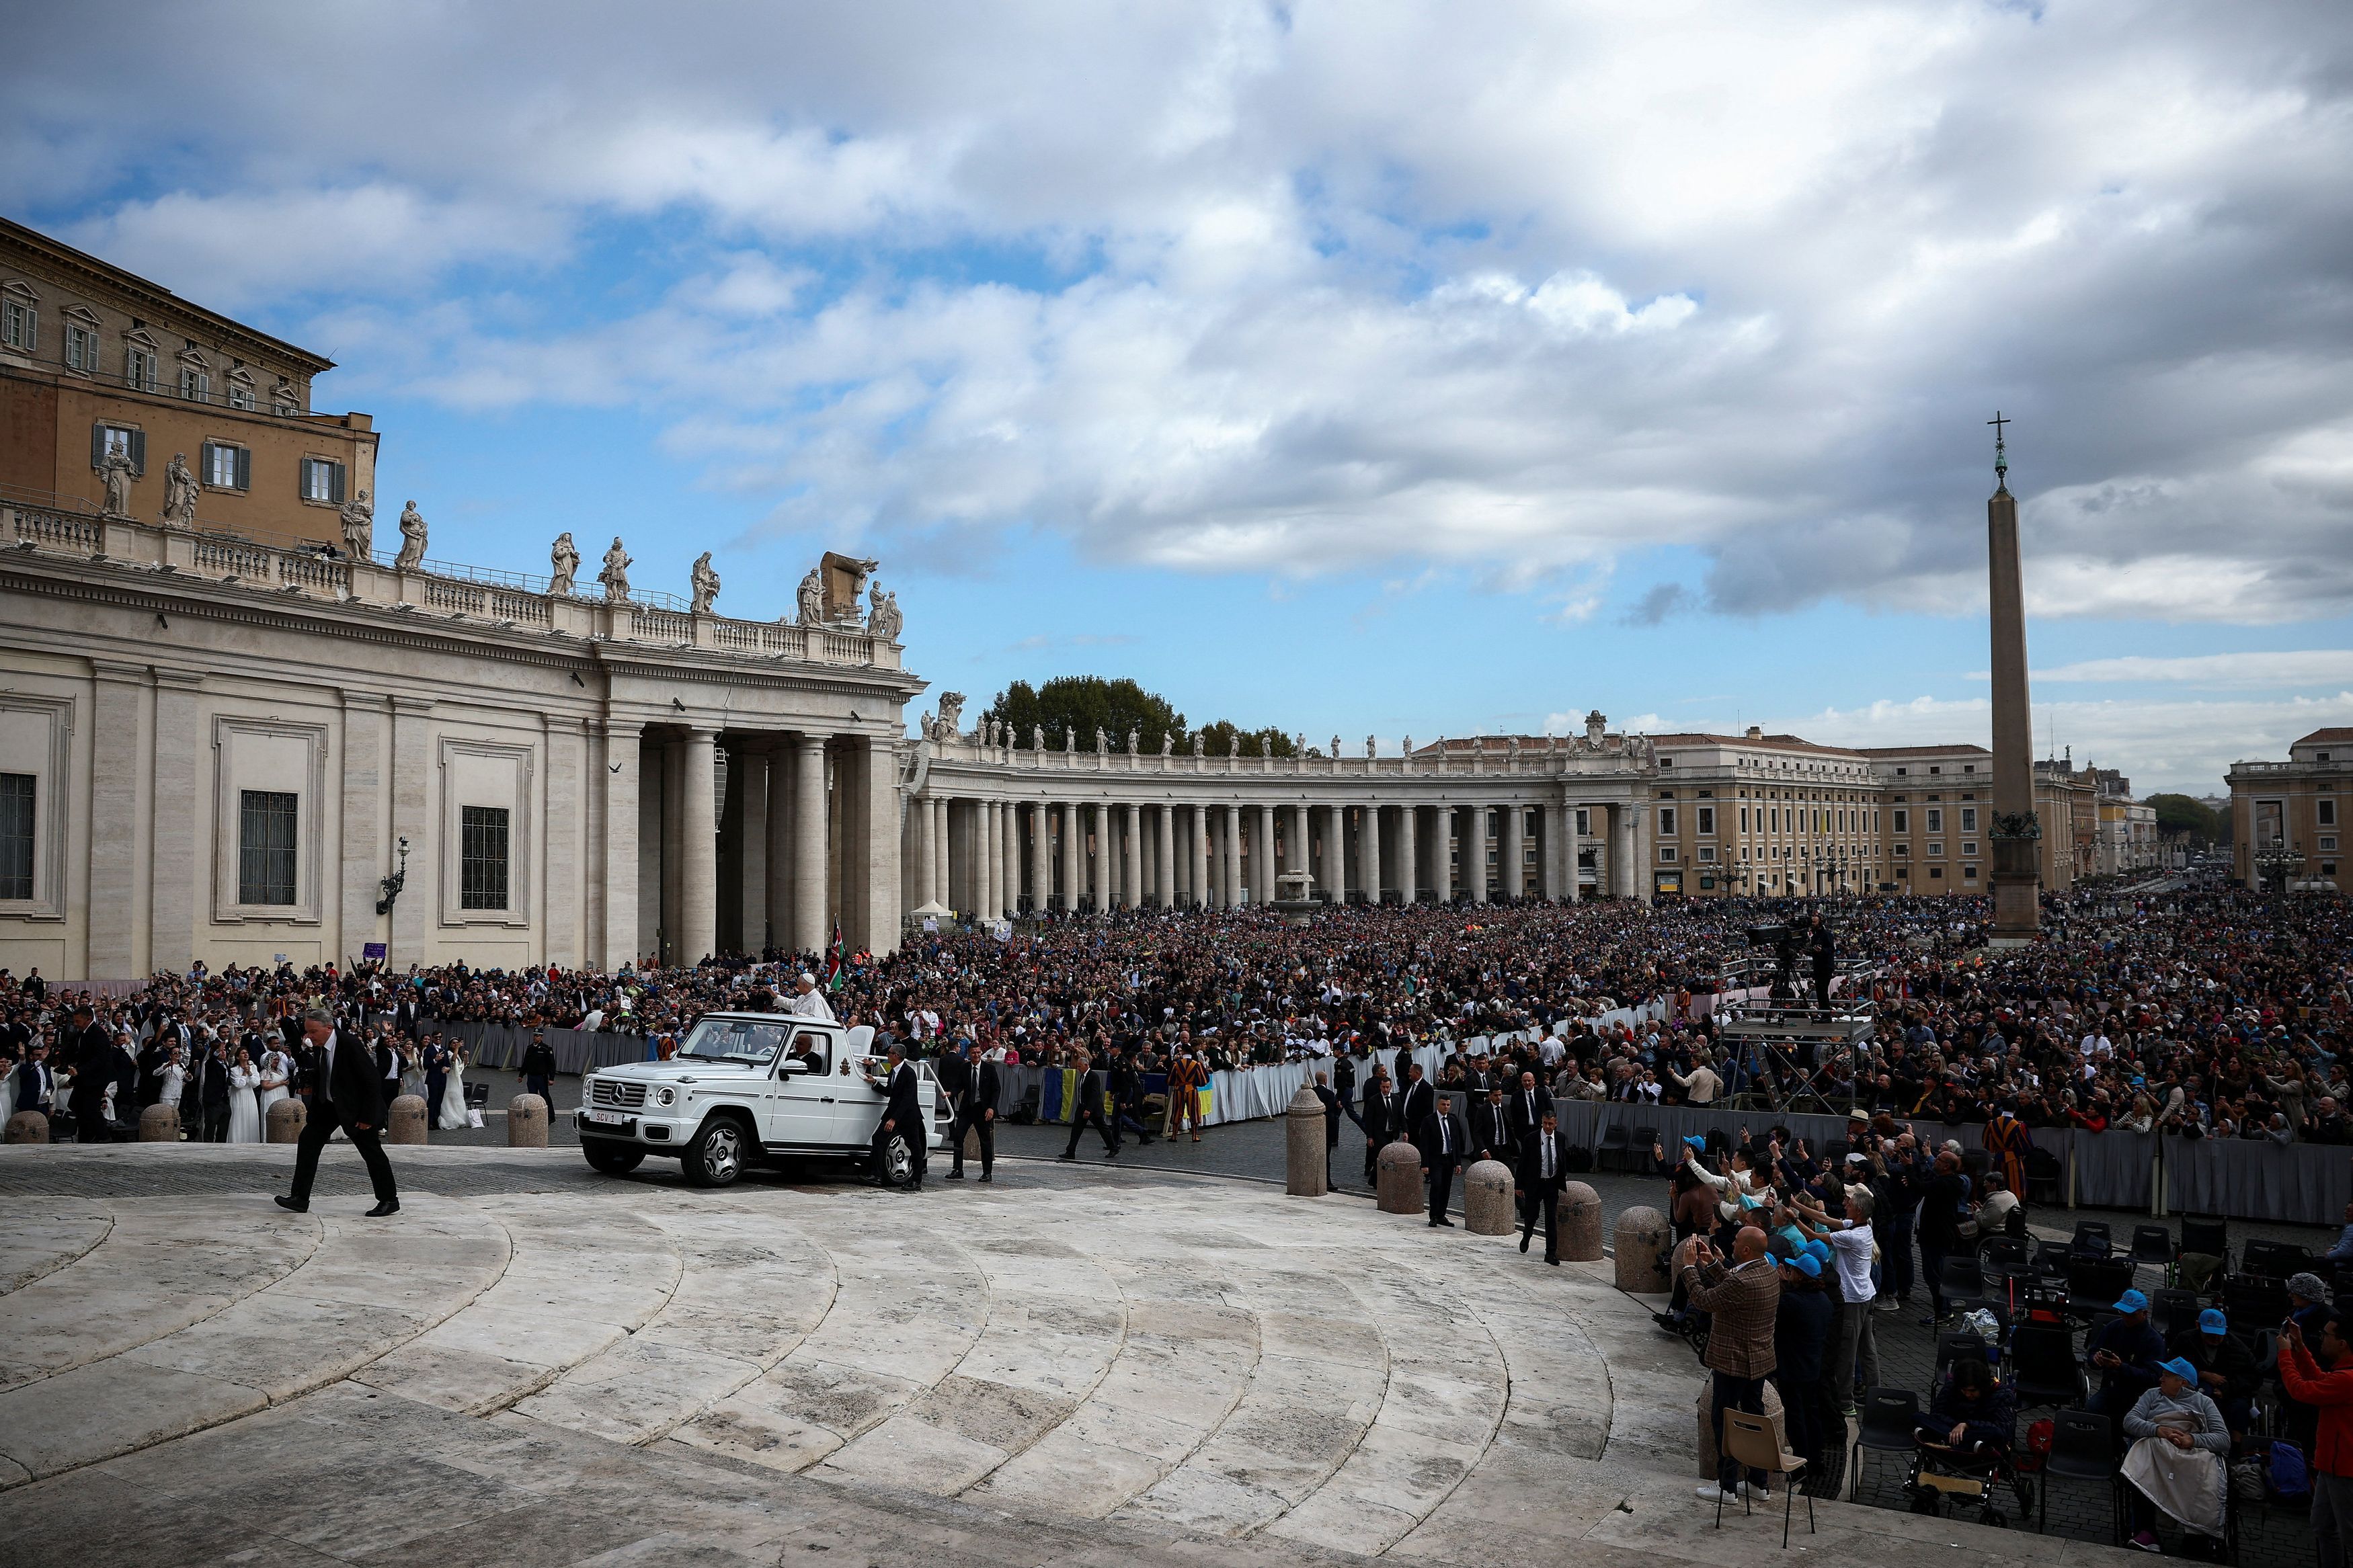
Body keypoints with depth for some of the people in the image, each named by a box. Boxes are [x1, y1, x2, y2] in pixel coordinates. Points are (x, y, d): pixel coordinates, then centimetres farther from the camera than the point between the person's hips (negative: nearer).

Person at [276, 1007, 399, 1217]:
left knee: (372, 1152, 1)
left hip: (354, 1106, -7)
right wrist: (310, 1083, -5)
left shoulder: (350, 1045, -25)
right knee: (308, 1142, -2)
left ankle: (389, 1200, 12)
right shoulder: (318, 1046, -3)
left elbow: (373, 1080, -22)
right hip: (327, 1104, 7)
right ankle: (300, 1198, 3)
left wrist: (368, 1116, -21)